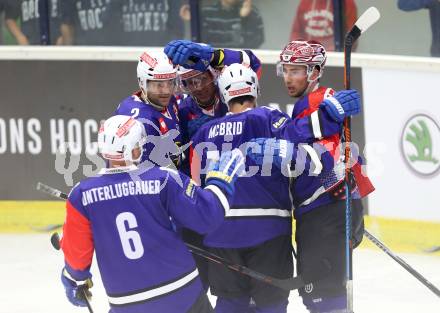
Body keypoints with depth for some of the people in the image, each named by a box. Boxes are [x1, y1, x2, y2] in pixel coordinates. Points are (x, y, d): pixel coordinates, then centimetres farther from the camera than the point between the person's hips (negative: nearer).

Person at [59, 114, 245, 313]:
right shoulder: (163, 179, -10)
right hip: (181, 294, 0)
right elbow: (205, 216, -10)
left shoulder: (82, 195, -7)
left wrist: (75, 279, 22)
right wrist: (222, 177, 5)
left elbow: (76, 251, 1)